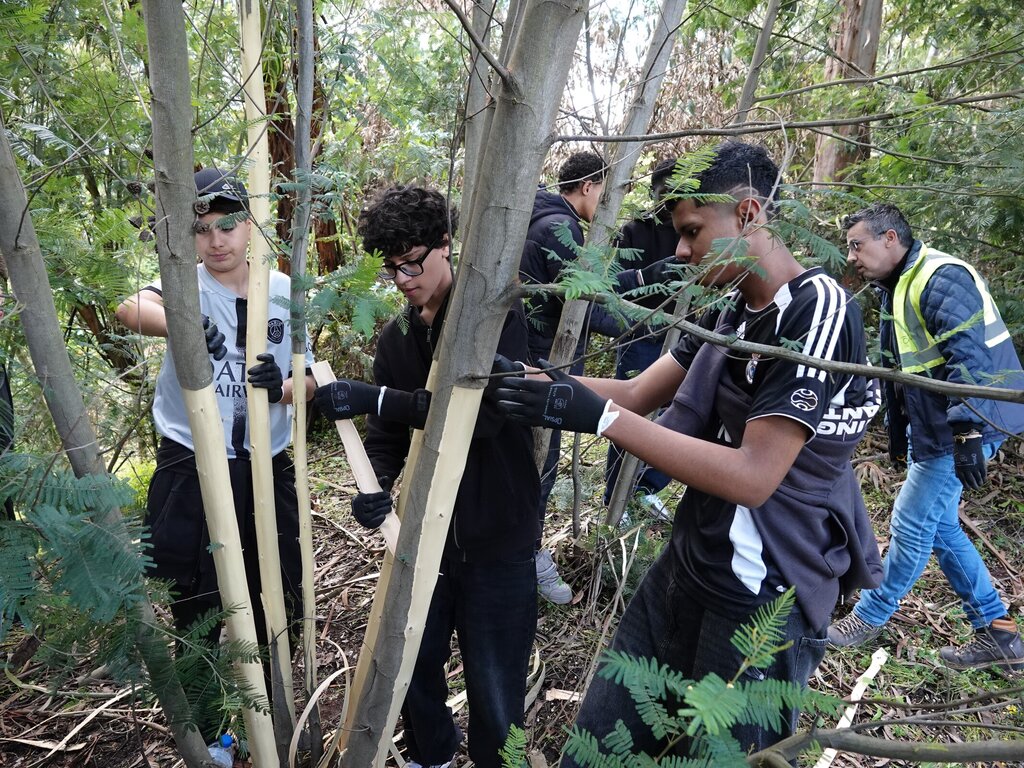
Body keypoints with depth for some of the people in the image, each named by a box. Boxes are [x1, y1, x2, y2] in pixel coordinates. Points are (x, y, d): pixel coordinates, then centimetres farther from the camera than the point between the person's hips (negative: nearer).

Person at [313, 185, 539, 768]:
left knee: (494, 690, 6)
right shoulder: (397, 336, 7)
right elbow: (387, 434, 9)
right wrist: (375, 485, -13)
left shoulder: (498, 315, -12)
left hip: (496, 538, -5)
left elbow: (485, 412, -25)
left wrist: (376, 399, -30)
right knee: (414, 665, 20)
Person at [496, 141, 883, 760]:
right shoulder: (730, 313, 7)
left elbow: (753, 475, -26)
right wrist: (531, 377, -1)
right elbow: (637, 394, 9)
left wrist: (600, 418, -28)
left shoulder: (819, 309, -20)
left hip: (763, 601, -8)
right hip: (688, 568, 8)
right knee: (599, 742, 17)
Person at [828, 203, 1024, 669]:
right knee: (939, 527, 14)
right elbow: (899, 368, 20)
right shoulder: (898, 288, 14)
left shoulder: (940, 279, -18)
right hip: (931, 430, 10)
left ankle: (870, 617, 16)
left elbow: (968, 358, -27)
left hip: (962, 430, -10)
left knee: (912, 526, 0)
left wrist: (966, 433, -31)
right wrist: (898, 434, 24)